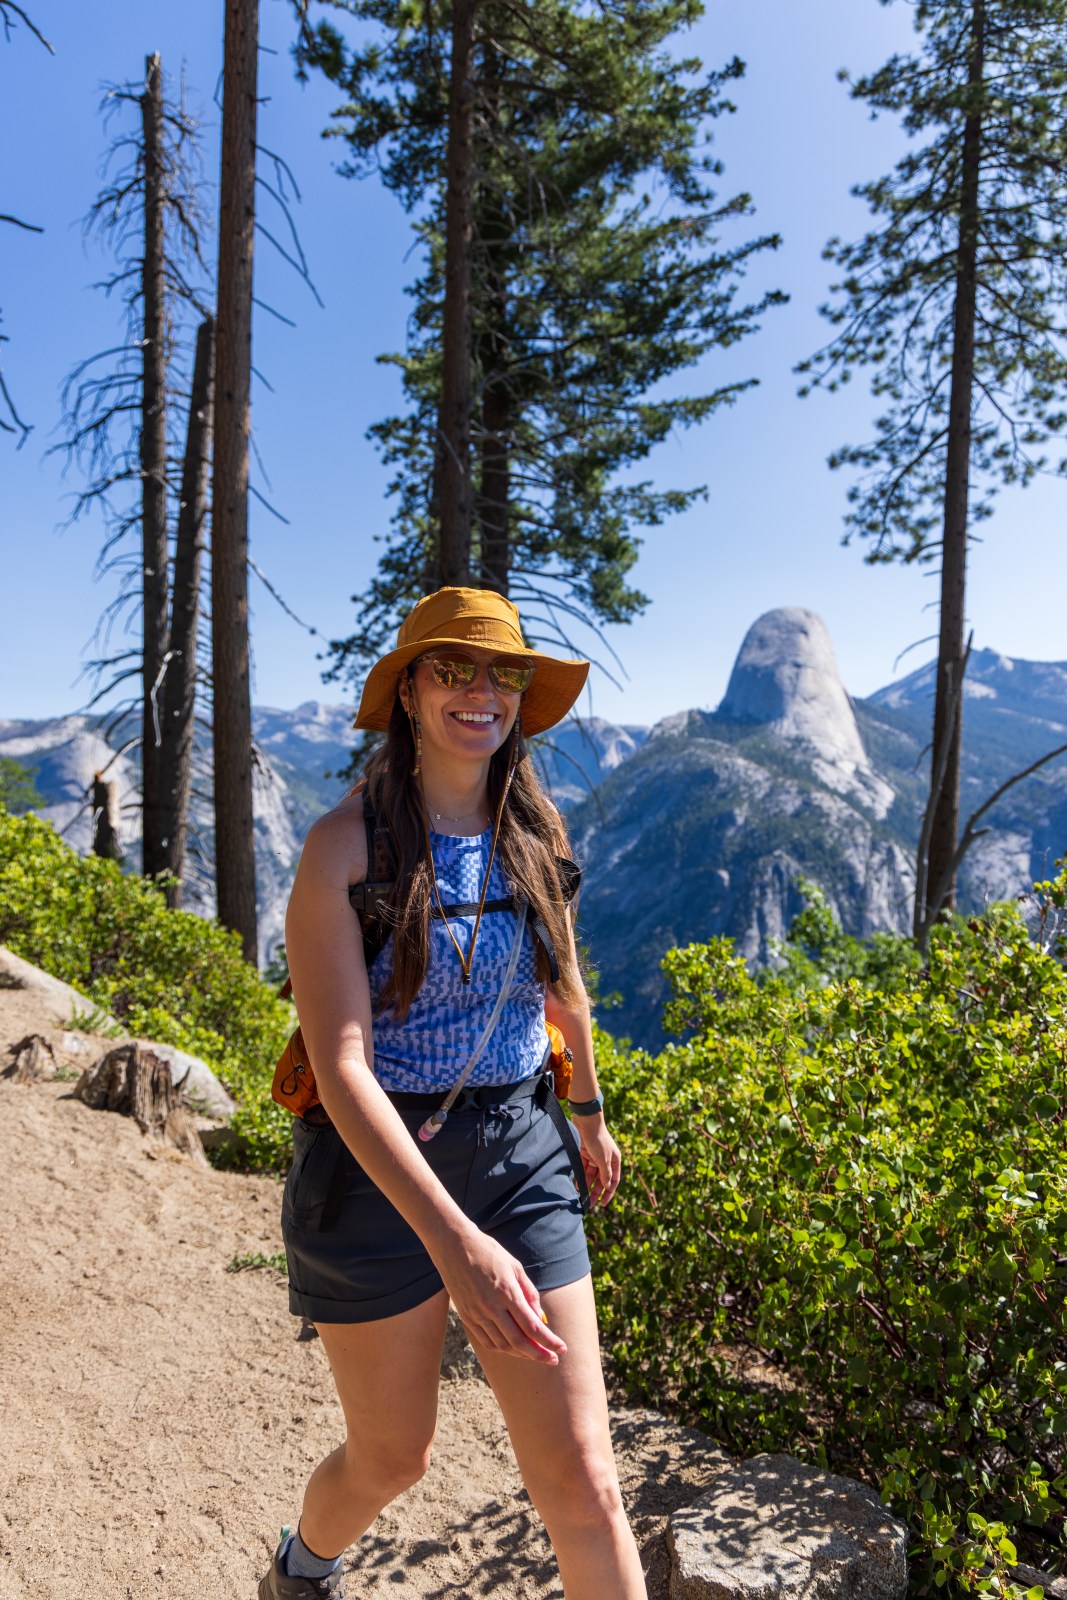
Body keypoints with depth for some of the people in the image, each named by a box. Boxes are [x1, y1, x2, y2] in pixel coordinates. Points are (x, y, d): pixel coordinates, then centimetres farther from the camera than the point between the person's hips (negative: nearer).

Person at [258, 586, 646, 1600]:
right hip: (376, 1173, -3)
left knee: (582, 1481, 4)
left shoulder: (532, 829, -1)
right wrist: (454, 1240, -32)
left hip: (519, 1157, 4)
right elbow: (341, 1063, -24)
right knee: (392, 1458, 18)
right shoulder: (346, 844, -17)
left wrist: (590, 1112, 25)